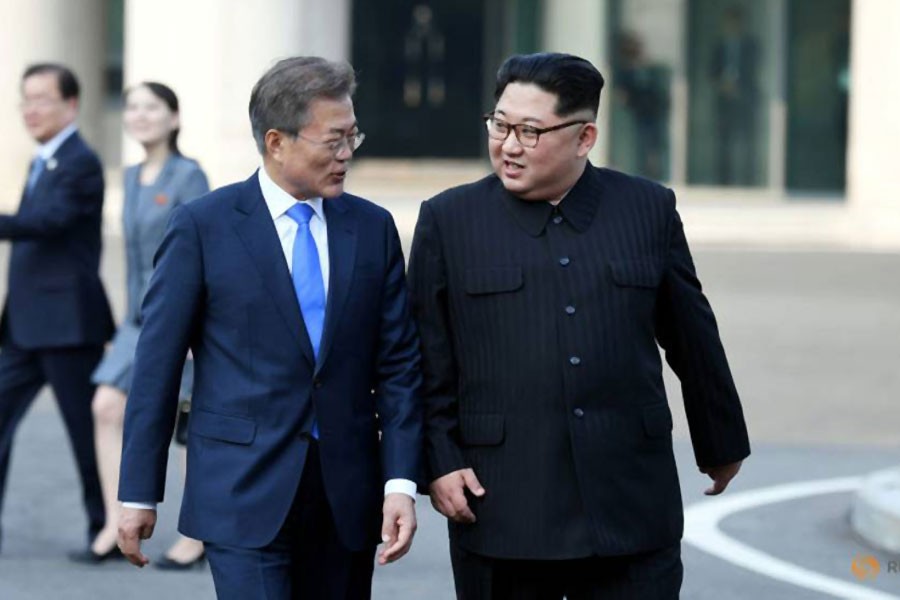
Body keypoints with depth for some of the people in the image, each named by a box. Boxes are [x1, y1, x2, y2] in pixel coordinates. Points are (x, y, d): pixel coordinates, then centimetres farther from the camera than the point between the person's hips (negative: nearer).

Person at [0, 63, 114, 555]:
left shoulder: (80, 164, -12)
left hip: (67, 325, -9)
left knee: (88, 432, -1)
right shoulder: (41, 163, 17)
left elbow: (48, 220, -26)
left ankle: (107, 532, 10)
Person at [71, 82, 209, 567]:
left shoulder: (188, 176, -9)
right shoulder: (132, 178, 12)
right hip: (139, 320, 7)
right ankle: (116, 530, -2)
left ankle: (197, 537, 10)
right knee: (107, 408, -5)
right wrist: (133, 318, 18)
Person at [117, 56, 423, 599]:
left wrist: (401, 483, -4)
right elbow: (158, 364, -1)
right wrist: (138, 493, -2)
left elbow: (398, 365, 6)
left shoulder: (373, 228, 8)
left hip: (347, 496, 4)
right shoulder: (203, 227, -3)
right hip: (245, 494, -4)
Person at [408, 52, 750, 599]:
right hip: (501, 509, -1)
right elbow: (427, 362, 4)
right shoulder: (449, 220, 3)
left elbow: (694, 342, 15)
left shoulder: (650, 210, 6)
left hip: (631, 509, 1)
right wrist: (439, 464, -4)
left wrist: (720, 445, 23)